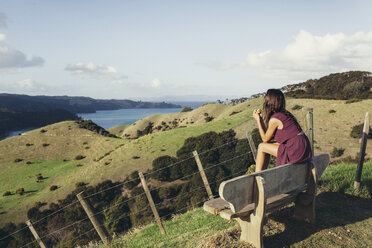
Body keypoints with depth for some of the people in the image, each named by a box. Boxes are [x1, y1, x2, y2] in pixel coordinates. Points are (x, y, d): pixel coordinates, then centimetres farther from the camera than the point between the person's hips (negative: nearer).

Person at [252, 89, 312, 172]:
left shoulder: (274, 119, -14)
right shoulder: (284, 113, 12)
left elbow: (265, 139, 1)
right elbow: (268, 134, 19)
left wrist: (258, 120, 3)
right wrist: (261, 118, 14)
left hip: (297, 152, -9)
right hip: (303, 148, 9)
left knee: (262, 147, 1)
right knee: (268, 146, 19)